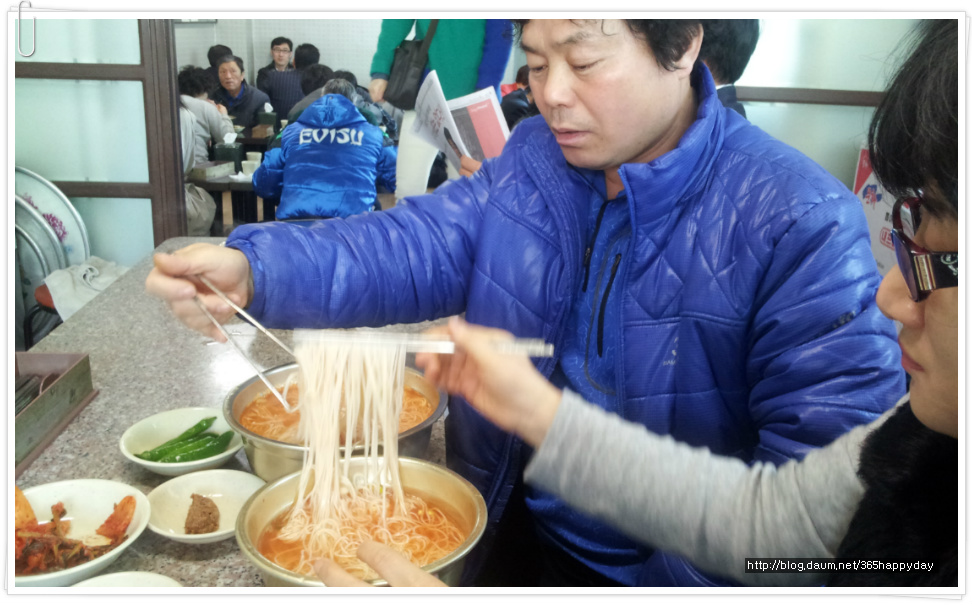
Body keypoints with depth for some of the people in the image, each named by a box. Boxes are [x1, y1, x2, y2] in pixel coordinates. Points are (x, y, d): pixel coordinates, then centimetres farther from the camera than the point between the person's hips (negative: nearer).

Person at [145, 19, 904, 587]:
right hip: (508, 527, 5)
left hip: (663, 564, -4)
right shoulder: (532, 161, 0)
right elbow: (419, 244, -9)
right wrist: (254, 270, -25)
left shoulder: (801, 223, -20)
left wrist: (678, 578, -32)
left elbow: (837, 465, -23)